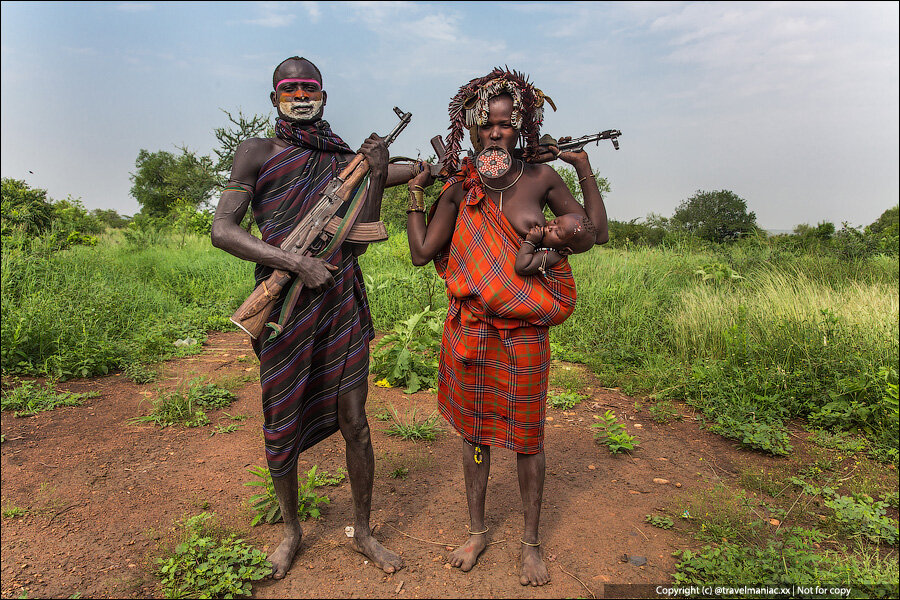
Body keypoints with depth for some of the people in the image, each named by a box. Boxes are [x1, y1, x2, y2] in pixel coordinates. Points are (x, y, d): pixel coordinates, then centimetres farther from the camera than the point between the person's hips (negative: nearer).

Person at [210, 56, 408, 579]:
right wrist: (297, 263, -17)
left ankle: (364, 532, 27)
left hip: (342, 300, 2)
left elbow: (356, 242, 7)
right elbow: (223, 229, -7)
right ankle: (292, 530, 35)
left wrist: (377, 176, -3)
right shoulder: (258, 152, 4)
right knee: (282, 428, 9)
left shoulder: (344, 158, 12)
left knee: (354, 422, 6)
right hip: (284, 304, -1)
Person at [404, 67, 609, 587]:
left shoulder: (541, 178, 1)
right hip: (470, 330, 1)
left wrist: (585, 169, 0)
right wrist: (415, 195, 4)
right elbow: (422, 253, 1)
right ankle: (477, 531, 36)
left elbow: (599, 233, 2)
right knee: (475, 432, 14)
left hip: (524, 332, -1)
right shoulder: (460, 186, 2)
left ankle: (532, 542, 32)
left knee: (527, 437, 9)